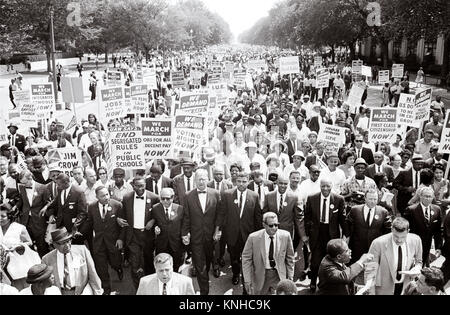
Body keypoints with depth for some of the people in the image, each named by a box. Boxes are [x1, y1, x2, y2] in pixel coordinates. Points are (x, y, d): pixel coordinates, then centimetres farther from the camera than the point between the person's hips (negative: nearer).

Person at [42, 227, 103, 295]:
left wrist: (98, 292, 7)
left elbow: (92, 274, 4)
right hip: (60, 293, 2)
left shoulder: (82, 250, -1)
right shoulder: (47, 259, 2)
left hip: (83, 292, -2)